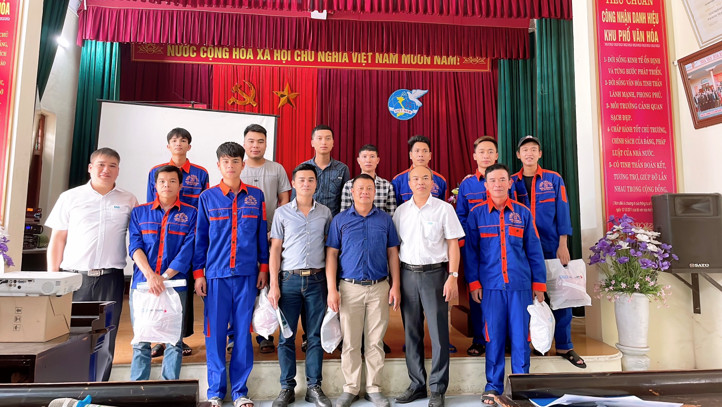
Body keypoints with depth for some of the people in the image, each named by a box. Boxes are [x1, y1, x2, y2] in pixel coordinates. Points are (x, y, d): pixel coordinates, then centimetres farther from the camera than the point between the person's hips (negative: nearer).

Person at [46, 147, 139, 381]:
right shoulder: (70, 197, 6)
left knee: (105, 340, 6)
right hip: (75, 276, 0)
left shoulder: (128, 201, 7)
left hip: (110, 279, 0)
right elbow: (57, 240, 7)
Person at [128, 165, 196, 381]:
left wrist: (164, 277, -13)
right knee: (141, 342, 7)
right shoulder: (139, 213, 12)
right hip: (142, 283, 2)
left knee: (174, 342, 3)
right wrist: (151, 275, -15)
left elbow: (187, 250, -4)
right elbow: (135, 247, 1)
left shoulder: (190, 214, 5)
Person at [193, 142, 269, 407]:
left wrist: (264, 268, 6)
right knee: (215, 332, 5)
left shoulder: (256, 196, 5)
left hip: (247, 274, 1)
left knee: (243, 332, 6)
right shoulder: (207, 197, 4)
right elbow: (200, 237, 5)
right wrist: (198, 273, 1)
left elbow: (262, 234, 8)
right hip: (216, 274, 0)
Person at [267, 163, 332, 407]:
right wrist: (274, 285, -5)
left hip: (316, 279, 1)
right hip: (289, 279, -1)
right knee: (287, 336, 5)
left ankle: (314, 387, 20)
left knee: (315, 336, 7)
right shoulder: (282, 213, 2)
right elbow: (275, 249, 2)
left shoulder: (325, 213, 6)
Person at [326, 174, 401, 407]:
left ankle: (374, 388, 22)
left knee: (375, 341, 8)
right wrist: (331, 289, -6)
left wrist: (395, 285, 0)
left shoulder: (385, 219, 7)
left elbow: (393, 254, 7)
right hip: (350, 288, -1)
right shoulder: (340, 220, 3)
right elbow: (331, 254, 1)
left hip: (380, 288, 1)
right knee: (350, 342, 7)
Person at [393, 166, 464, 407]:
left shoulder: (444, 208, -1)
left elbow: (453, 244, -2)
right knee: (411, 332, 9)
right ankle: (416, 385, 24)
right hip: (407, 273, 3)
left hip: (435, 272, -3)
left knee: (439, 333, 1)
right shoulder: (401, 211, 7)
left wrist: (452, 277, -10)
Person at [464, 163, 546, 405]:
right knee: (494, 336, 5)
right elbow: (470, 250, 3)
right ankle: (493, 386, 19)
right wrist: (473, 282, -2)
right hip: (490, 285, -1)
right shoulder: (477, 213, 2)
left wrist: (539, 283, 6)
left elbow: (534, 251, 8)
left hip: (520, 284, 1)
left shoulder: (523, 212, 6)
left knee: (520, 336, 5)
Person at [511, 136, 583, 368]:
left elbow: (562, 212, 1)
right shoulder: (512, 182, 5)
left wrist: (563, 245, -6)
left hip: (551, 246, 0)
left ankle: (564, 346, 15)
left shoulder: (554, 180, 3)